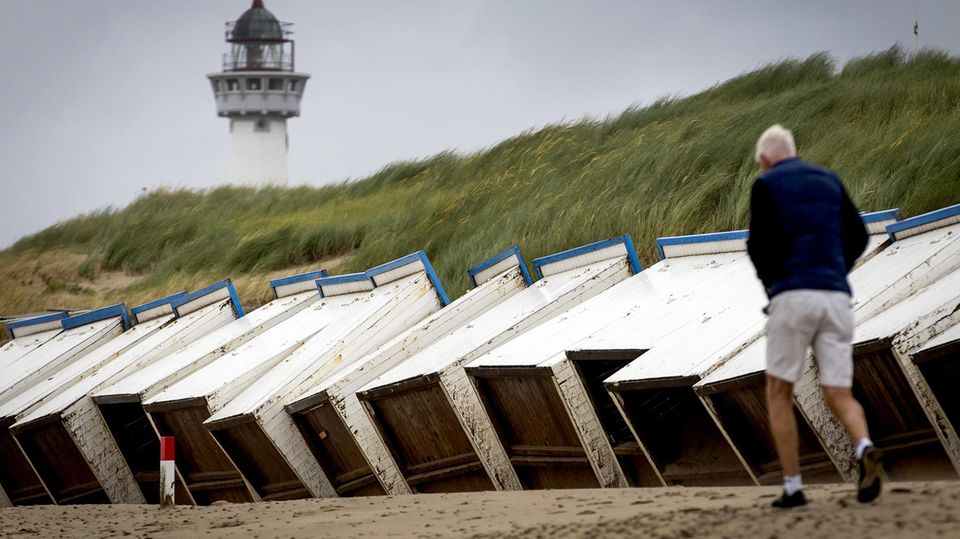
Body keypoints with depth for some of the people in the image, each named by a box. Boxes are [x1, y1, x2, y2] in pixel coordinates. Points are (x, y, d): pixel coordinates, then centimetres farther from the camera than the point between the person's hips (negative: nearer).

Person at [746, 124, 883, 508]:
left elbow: (759, 243, -7)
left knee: (779, 393, 10)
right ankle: (865, 449, -27)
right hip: (837, 297, 4)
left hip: (792, 297, -4)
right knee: (839, 395, 5)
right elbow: (858, 237, 15)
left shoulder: (766, 185, 2)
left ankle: (792, 487, 4)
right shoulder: (829, 180, 17)